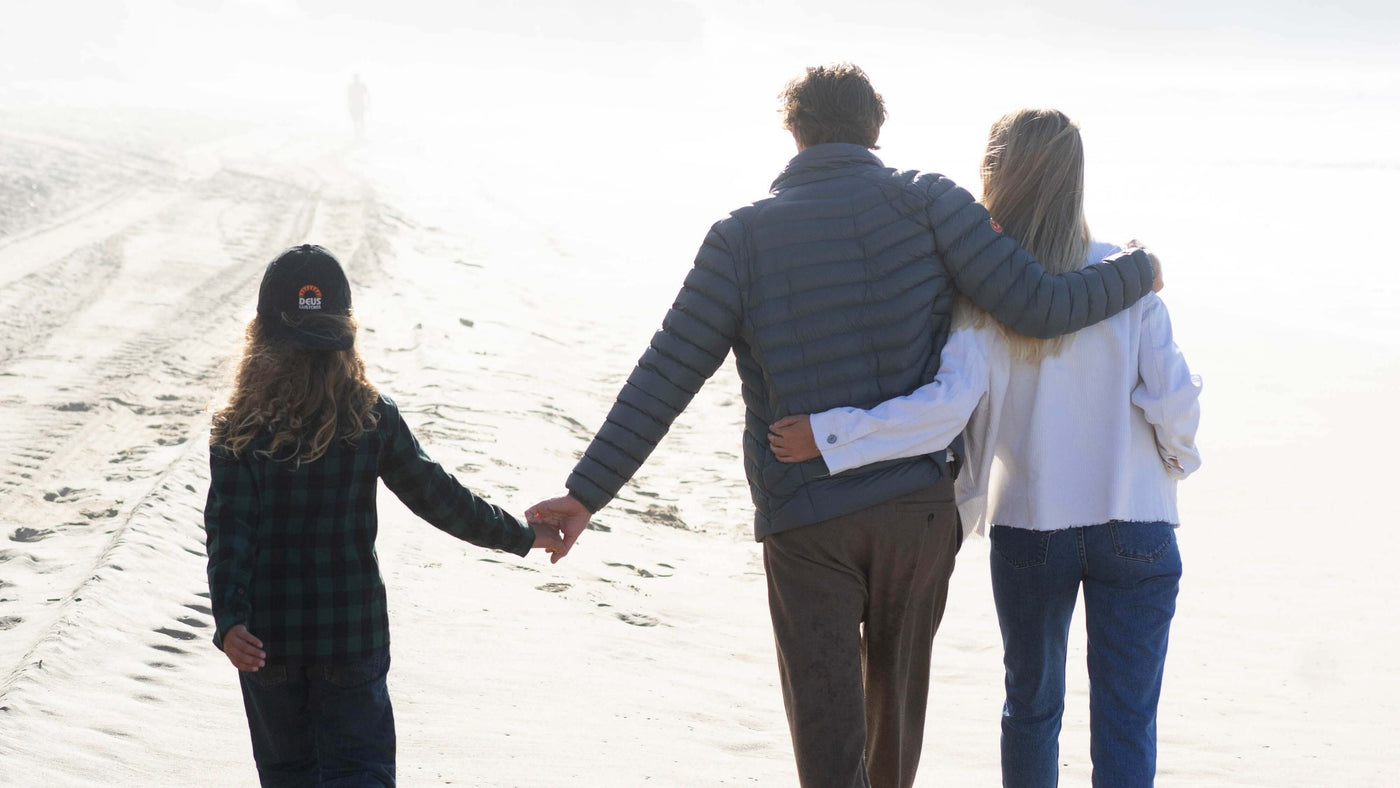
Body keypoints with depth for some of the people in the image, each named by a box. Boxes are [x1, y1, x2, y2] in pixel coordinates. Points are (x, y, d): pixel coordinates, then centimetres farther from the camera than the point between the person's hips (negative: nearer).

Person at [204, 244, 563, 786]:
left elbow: (229, 532, -15)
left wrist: (229, 620, -18)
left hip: (268, 638, 1)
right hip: (351, 630, 0)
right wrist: (522, 536, 10)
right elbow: (437, 498, -1)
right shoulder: (373, 420, -7)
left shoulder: (239, 431, -8)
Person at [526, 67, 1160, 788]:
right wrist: (1136, 272, 7)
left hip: (804, 523, -1)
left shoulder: (742, 235, -3)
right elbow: (1036, 306, -11)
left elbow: (665, 376, -6)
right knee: (896, 694, 22)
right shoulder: (925, 203, -5)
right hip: (918, 506, 1)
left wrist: (587, 492, -3)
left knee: (826, 721, 3)